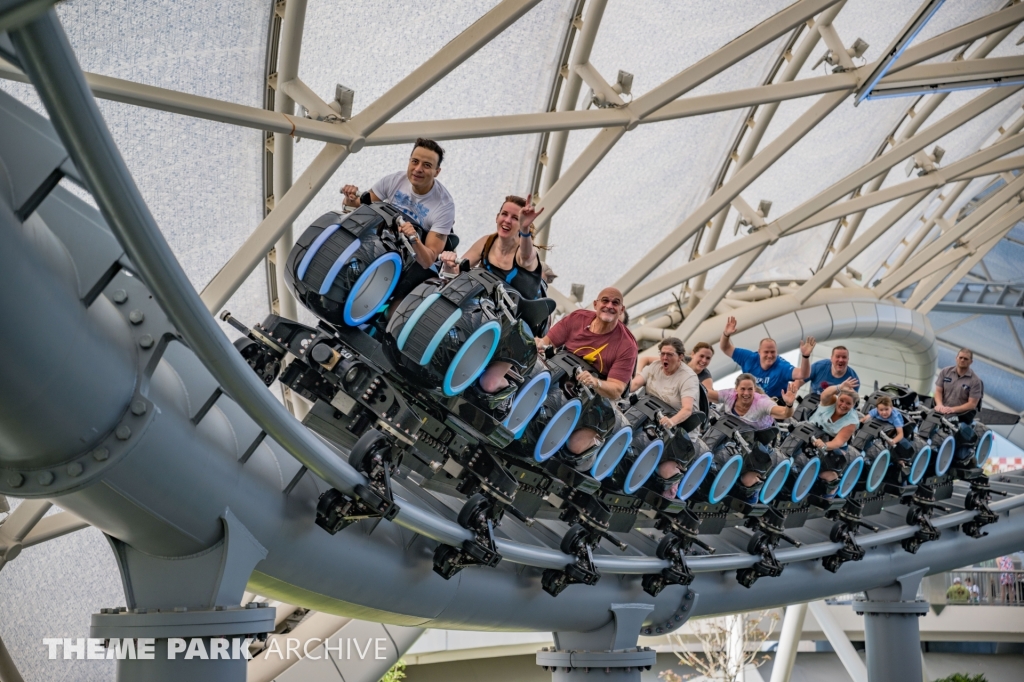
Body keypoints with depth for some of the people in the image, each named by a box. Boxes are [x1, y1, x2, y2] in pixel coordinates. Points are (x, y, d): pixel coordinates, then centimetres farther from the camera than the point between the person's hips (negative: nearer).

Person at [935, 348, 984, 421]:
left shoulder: (975, 381, -1)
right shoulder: (945, 372, 10)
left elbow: (972, 404, -5)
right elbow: (938, 391, 9)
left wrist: (952, 409, -17)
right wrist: (940, 405, -13)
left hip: (962, 415, -3)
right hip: (942, 411, 3)